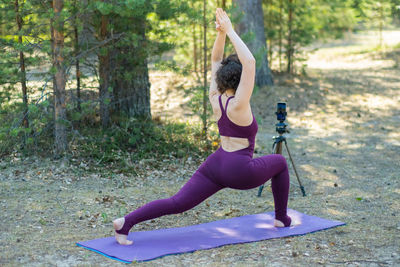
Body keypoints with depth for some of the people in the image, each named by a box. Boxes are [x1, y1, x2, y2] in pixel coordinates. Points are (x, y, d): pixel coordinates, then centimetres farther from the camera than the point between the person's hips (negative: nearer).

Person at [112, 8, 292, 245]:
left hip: (214, 165, 6)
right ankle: (282, 218, 28)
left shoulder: (215, 99, 4)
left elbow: (216, 61, 12)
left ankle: (126, 222, -23)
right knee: (279, 162, 22)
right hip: (239, 171, -6)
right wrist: (230, 32, -23)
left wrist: (221, 33, 0)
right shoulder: (238, 105, -16)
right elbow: (249, 62, -27)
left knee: (177, 203, -4)